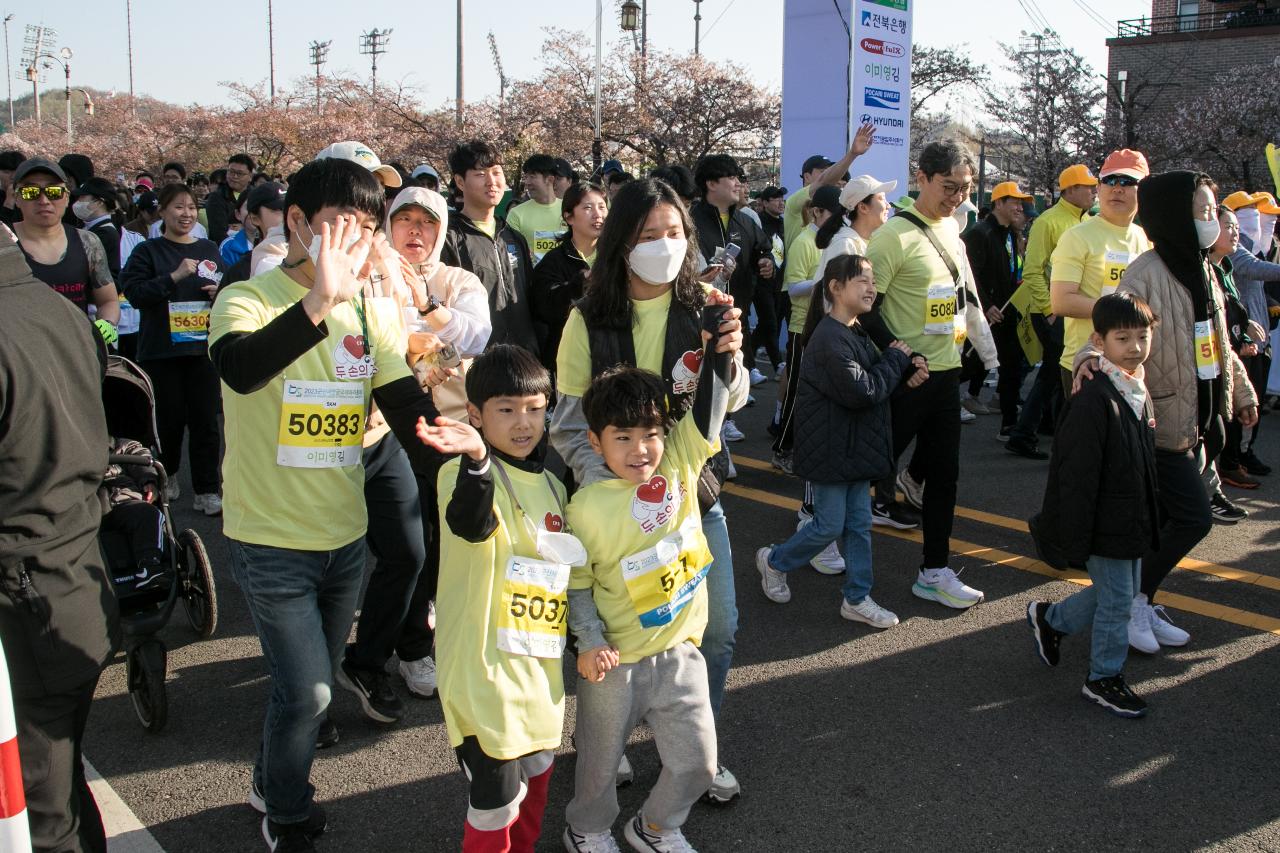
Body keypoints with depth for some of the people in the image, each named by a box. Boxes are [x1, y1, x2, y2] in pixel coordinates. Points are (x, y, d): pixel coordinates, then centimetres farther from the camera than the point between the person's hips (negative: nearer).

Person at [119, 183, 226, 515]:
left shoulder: (209, 250, 13)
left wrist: (221, 292, 1)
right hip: (161, 350, -2)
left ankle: (206, 491, 4)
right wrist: (174, 277, -20)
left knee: (205, 421, -1)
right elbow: (133, 292, -11)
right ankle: (167, 476, 29)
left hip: (202, 348, 2)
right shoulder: (148, 251, 1)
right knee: (170, 419, 5)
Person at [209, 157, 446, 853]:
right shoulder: (249, 299, -15)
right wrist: (319, 301, -53)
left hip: (344, 535, 6)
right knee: (306, 692, -2)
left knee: (314, 685, 20)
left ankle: (273, 785, 46)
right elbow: (239, 369, -39)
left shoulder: (367, 312, 2)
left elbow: (409, 411, 1)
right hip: (271, 540, -6)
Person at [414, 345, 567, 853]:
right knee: (497, 802, -3)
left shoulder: (551, 487, 9)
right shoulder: (467, 473, -14)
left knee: (535, 777, 22)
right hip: (487, 671, -7)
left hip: (540, 670, 8)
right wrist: (476, 459, -57)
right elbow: (471, 523, -38)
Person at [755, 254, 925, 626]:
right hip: (830, 448, -9)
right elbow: (862, 391, -26)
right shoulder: (829, 338, -22)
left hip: (856, 445, 9)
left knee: (859, 523, 11)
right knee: (830, 525, 1)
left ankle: (857, 598, 21)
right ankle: (773, 561, 24)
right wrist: (897, 358, -14)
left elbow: (877, 380, 14)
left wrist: (907, 371, -5)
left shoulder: (857, 333, 9)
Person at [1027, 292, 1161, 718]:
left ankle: (1049, 619, 40)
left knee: (1118, 591, 21)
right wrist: (1075, 539, -21)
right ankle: (1104, 678, 22)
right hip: (1105, 525, -9)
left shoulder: (1139, 391, 6)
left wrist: (1149, 519, 20)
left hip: (1132, 521, 9)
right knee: (1116, 599, 3)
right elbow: (1077, 475, -23)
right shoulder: (1094, 399, -23)